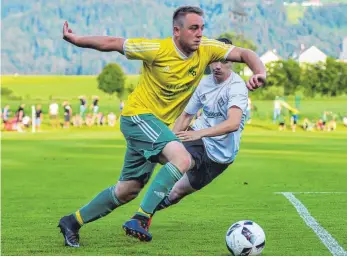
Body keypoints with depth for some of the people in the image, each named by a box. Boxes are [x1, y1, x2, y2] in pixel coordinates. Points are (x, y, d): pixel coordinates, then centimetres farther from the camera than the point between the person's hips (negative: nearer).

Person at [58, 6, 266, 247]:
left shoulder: (207, 49, -6)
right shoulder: (157, 50, -19)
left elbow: (244, 53, -8)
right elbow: (112, 43, -10)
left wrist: (260, 73, -28)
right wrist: (76, 39, -11)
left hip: (160, 124, 7)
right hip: (138, 115, -7)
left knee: (128, 190, 13)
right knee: (182, 159, -29)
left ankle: (73, 222, 27)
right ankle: (141, 219, -27)